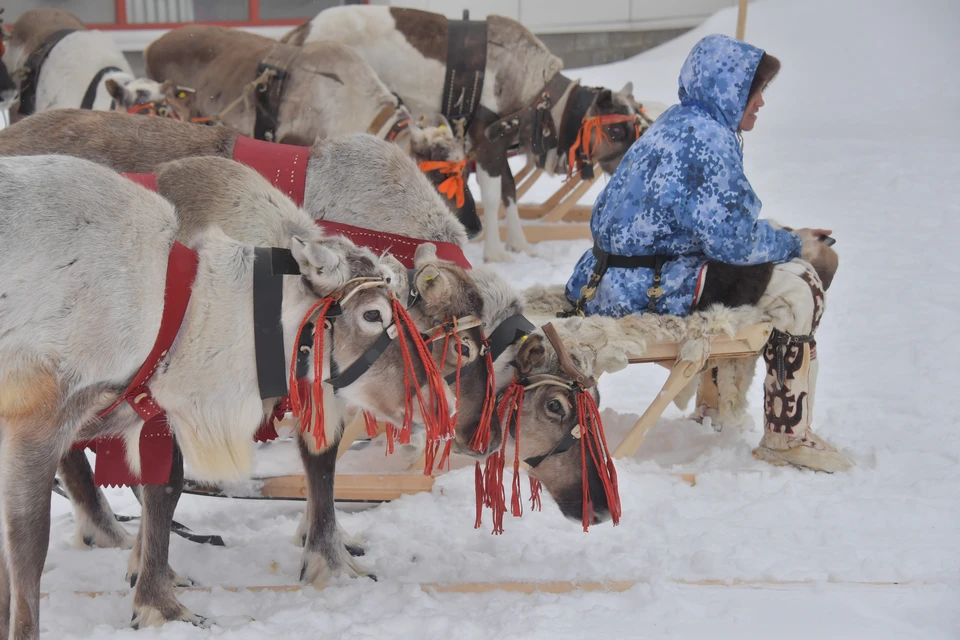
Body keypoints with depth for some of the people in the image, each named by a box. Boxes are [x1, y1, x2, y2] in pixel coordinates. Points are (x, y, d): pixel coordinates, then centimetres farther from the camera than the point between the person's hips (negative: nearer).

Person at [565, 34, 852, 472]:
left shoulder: (676, 123, 15)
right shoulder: (711, 137, -15)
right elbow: (732, 236, -20)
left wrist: (786, 238, 13)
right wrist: (793, 245, -2)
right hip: (655, 287, -11)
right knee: (798, 285, -9)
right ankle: (787, 438, -6)